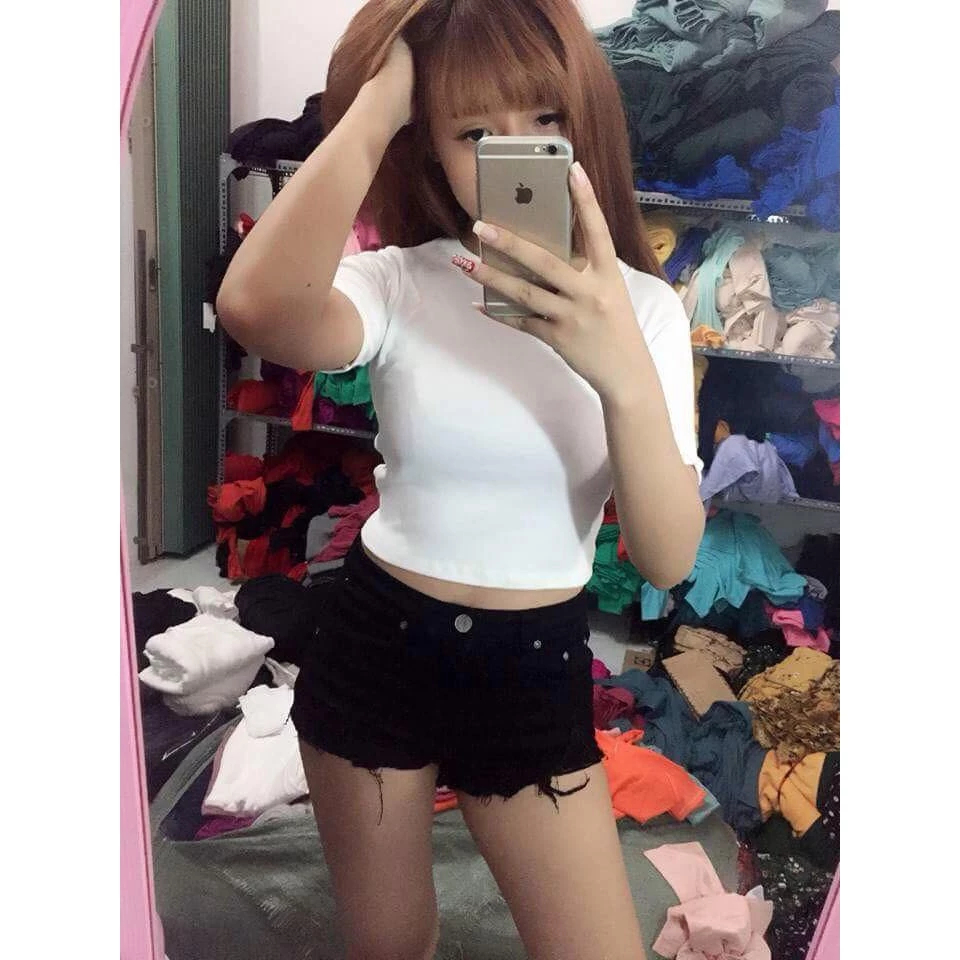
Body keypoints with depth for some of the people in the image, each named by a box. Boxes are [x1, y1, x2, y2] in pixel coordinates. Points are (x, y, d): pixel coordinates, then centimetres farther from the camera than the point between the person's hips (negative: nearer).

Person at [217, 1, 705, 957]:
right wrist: (375, 105, -26)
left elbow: (668, 558, -17)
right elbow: (258, 309, -37)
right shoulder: (399, 282, -11)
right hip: (373, 646, 0)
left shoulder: (640, 306, -7)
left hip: (535, 671, 0)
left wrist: (622, 371, -34)